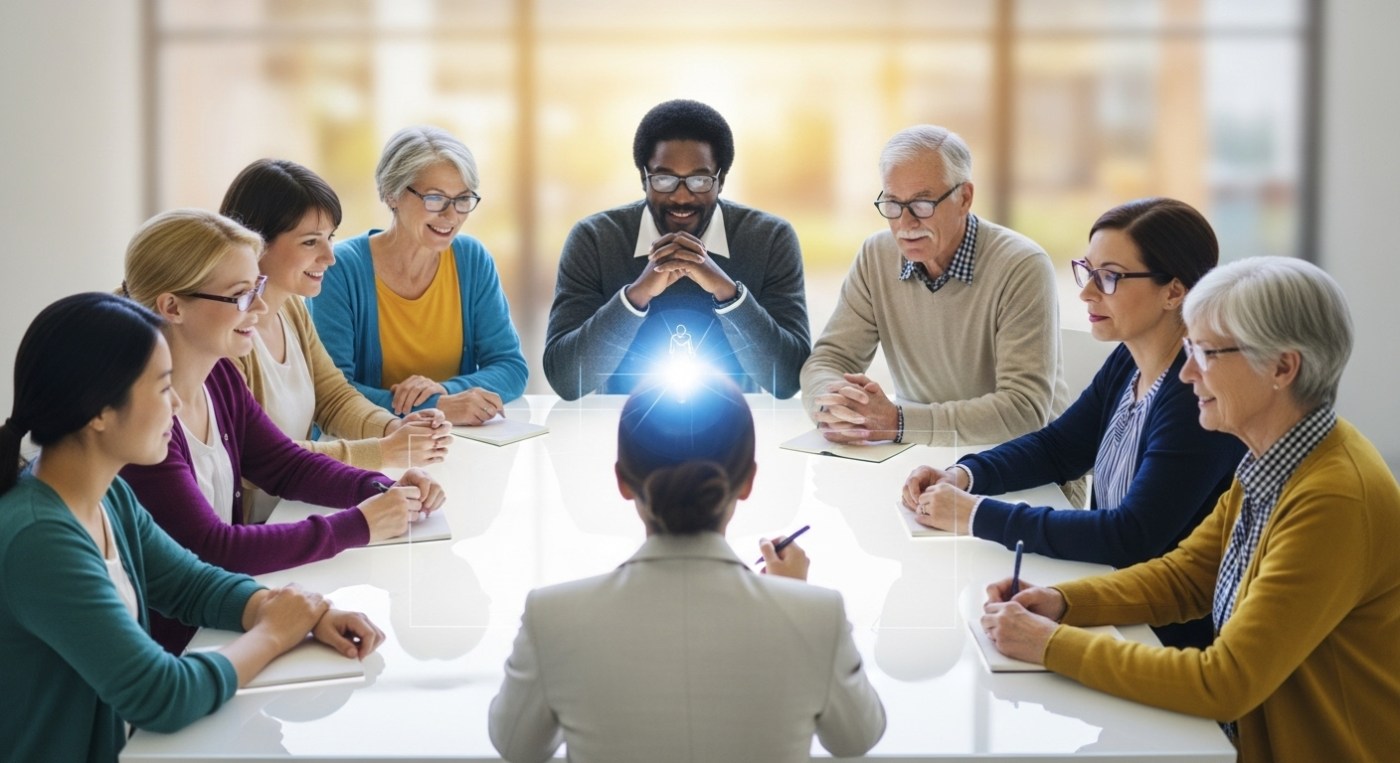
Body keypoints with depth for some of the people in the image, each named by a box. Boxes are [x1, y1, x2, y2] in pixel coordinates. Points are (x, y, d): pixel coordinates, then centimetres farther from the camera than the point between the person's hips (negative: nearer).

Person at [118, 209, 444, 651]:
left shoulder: (218, 376, 3)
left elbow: (287, 466, 13)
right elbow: (210, 549, -26)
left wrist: (384, 490, -5)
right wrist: (358, 525, -22)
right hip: (172, 644, -8)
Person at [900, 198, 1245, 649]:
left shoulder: (1200, 392, -23)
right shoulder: (1127, 363, 3)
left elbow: (1132, 538, -28)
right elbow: (1057, 448, 17)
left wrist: (978, 515, -25)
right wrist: (963, 475, -2)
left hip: (1173, 636, -7)